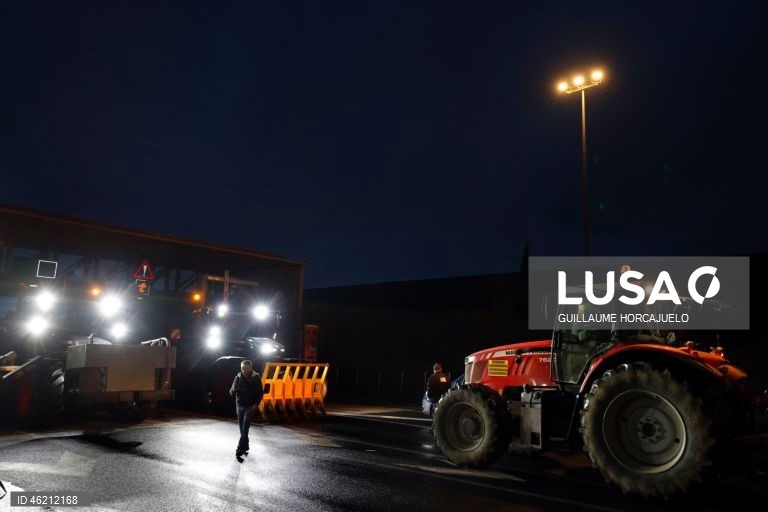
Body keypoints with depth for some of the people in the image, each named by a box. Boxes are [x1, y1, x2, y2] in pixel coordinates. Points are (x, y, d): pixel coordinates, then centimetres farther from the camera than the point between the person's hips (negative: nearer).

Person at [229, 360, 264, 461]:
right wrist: (233, 390, -25)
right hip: (240, 406, 4)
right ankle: (245, 447, 21)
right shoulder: (238, 377, -1)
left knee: (245, 429, -9)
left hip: (250, 407, -4)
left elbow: (260, 392, -1)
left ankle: (239, 451, -10)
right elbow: (231, 392, -1)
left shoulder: (256, 377, -8)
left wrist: (256, 404, -12)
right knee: (242, 429, 9)